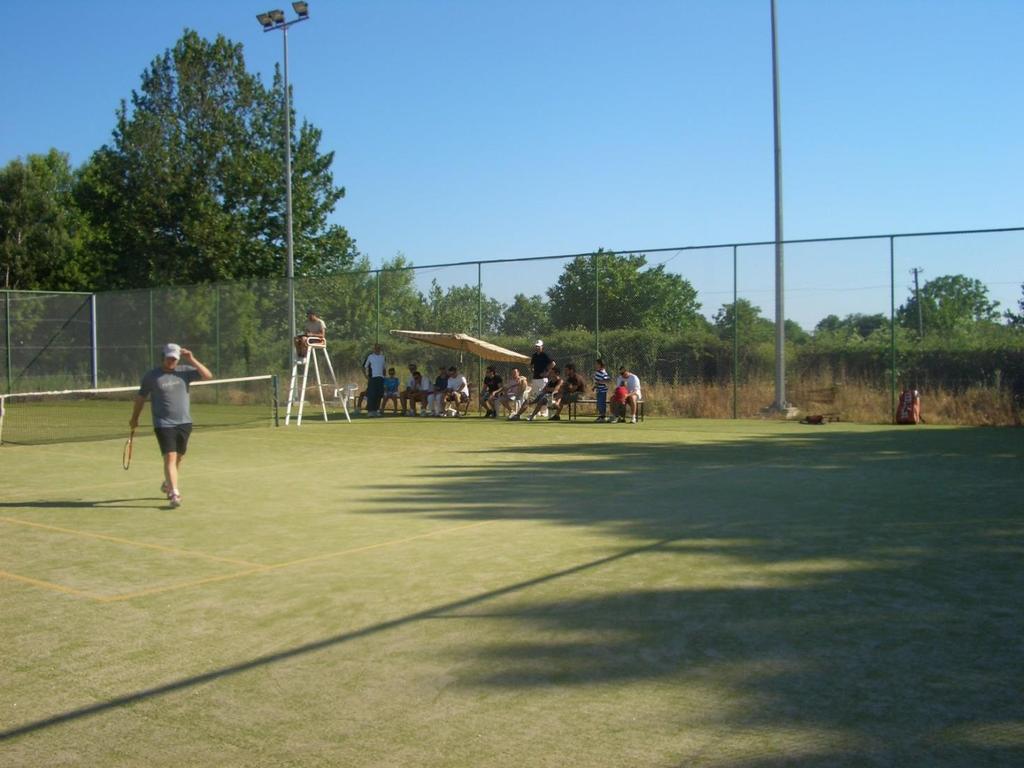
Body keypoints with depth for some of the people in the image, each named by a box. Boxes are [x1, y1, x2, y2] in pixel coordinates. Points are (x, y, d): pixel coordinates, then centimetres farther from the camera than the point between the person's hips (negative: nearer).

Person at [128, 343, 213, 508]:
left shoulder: (185, 371, 4)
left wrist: (192, 360, -11)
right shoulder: (151, 376, -2)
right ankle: (175, 494, -20)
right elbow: (141, 398, 9)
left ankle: (167, 485, 39)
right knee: (170, 457, -15)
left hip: (184, 422, 4)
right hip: (164, 424, -4)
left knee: (178, 457, 16)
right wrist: (134, 418, 16)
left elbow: (208, 376, -5)